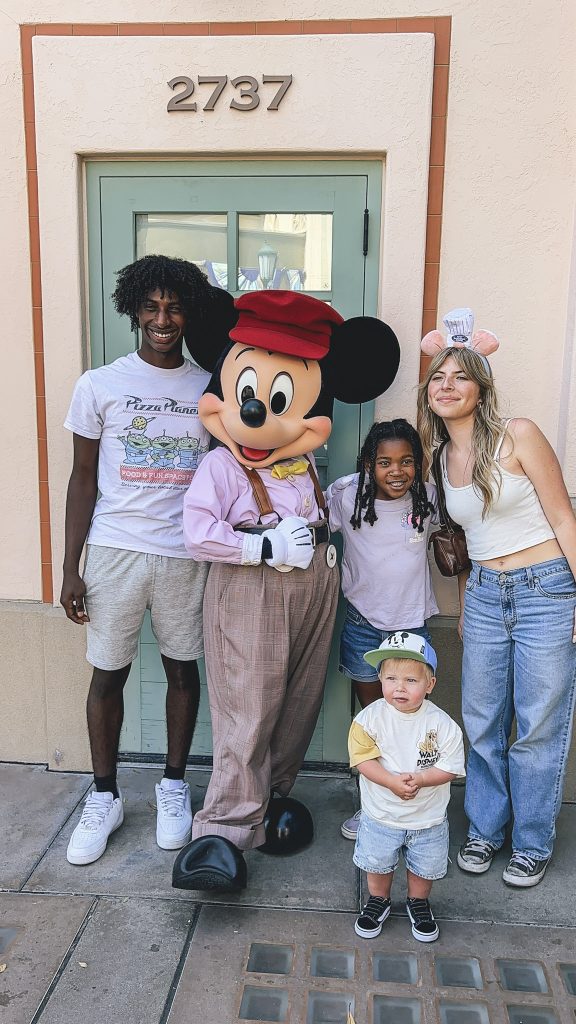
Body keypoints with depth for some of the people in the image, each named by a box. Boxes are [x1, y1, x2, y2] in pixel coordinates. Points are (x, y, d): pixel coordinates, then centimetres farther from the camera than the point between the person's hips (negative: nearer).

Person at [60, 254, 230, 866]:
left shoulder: (211, 390, 3)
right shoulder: (99, 385, 0)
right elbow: (83, 480, 1)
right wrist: (71, 569, -2)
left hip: (185, 553, 1)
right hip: (114, 551, -1)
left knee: (182, 669, 11)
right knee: (108, 674, 9)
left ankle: (173, 786, 32)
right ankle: (104, 797, 28)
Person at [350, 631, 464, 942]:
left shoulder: (442, 724, -18)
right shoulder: (370, 718, -17)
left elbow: (450, 767, -15)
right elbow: (363, 760, -18)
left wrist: (418, 779, -28)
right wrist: (392, 782, -29)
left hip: (428, 817, 0)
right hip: (380, 815, 0)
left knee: (424, 867, 20)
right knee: (377, 864, 19)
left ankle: (419, 903, 48)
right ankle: (378, 901, 47)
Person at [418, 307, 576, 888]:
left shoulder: (518, 436, -8)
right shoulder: (442, 457, 8)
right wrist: (464, 607, 16)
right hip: (484, 595, 5)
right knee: (482, 724, 12)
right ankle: (485, 829, 31)